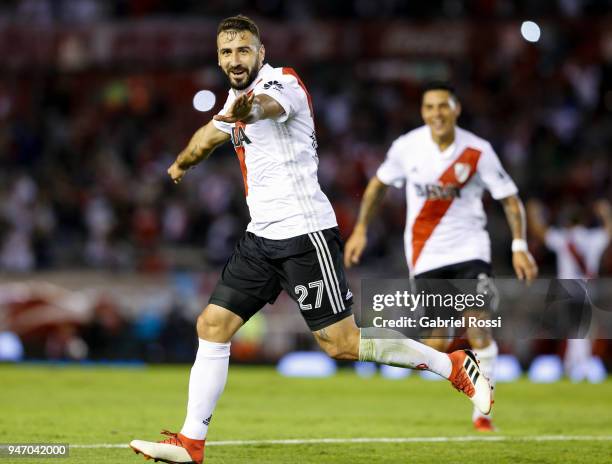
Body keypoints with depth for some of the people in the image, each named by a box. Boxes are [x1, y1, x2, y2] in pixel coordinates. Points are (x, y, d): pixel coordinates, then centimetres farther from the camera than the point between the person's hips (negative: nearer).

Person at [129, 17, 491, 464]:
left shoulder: (282, 81, -13)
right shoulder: (238, 96, 14)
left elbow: (268, 105, -39)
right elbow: (214, 132, 37)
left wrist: (245, 109, -62)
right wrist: (181, 163, 55)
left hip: (304, 232, -8)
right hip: (262, 237, 8)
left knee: (341, 342, -10)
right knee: (212, 325, 1)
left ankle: (455, 365, 3)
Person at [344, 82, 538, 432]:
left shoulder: (478, 151, -10)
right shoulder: (407, 147, -5)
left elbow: (510, 198, -3)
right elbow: (379, 183, 12)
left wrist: (519, 246, -12)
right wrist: (361, 229, 10)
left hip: (469, 248, -1)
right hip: (425, 254, 1)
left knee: (479, 330, -14)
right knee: (437, 345, -4)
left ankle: (482, 411, 1)